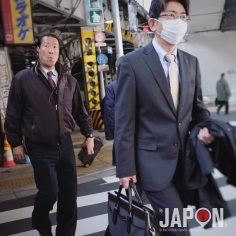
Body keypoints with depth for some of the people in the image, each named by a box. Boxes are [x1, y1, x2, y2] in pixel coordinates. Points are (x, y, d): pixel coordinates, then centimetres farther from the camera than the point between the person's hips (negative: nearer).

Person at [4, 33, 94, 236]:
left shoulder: (69, 80, 5)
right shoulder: (23, 79, -5)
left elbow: (79, 110, 11)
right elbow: (14, 114, -1)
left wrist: (88, 134, 8)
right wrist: (16, 143, 0)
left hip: (65, 145, 4)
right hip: (40, 148, -3)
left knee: (69, 192, 8)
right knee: (49, 191, -2)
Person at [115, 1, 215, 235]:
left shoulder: (191, 62, 7)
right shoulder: (132, 63, -9)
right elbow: (124, 120, -10)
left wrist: (204, 127, -5)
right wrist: (125, 167, -9)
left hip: (186, 161, 6)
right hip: (153, 162, -5)